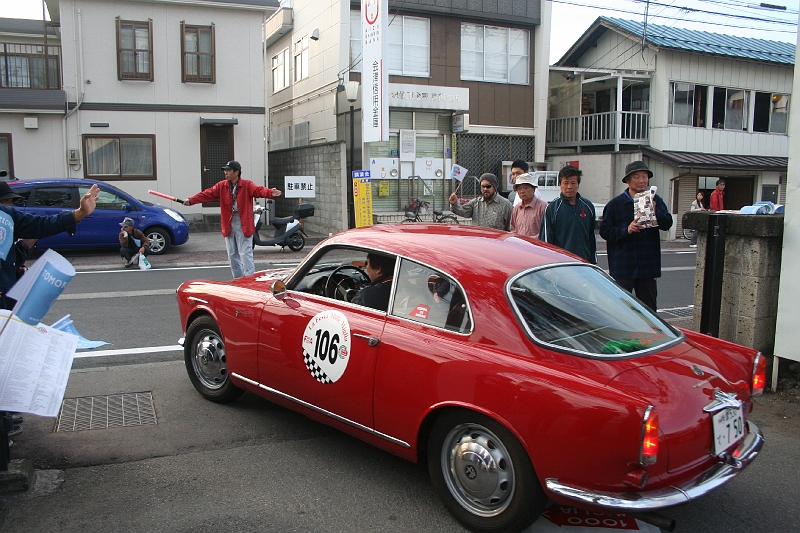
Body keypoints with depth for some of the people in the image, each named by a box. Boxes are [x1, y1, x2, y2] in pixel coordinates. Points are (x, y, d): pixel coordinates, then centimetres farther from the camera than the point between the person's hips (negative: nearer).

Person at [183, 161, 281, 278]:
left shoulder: (247, 185, -7)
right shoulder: (221, 186, 7)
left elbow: (259, 190, -23)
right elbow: (207, 194, 4)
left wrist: (270, 193, -44)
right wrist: (191, 200, -6)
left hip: (243, 224, -6)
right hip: (228, 224, 6)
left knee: (245, 253, -9)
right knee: (232, 254, 13)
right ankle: (238, 279, 25)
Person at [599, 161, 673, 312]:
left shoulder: (655, 201, 7)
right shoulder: (615, 204, 0)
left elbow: (667, 224, -5)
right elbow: (604, 230, -5)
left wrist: (655, 212, -24)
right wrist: (626, 230, -19)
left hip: (648, 266, 3)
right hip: (622, 267, -3)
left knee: (649, 309, 12)